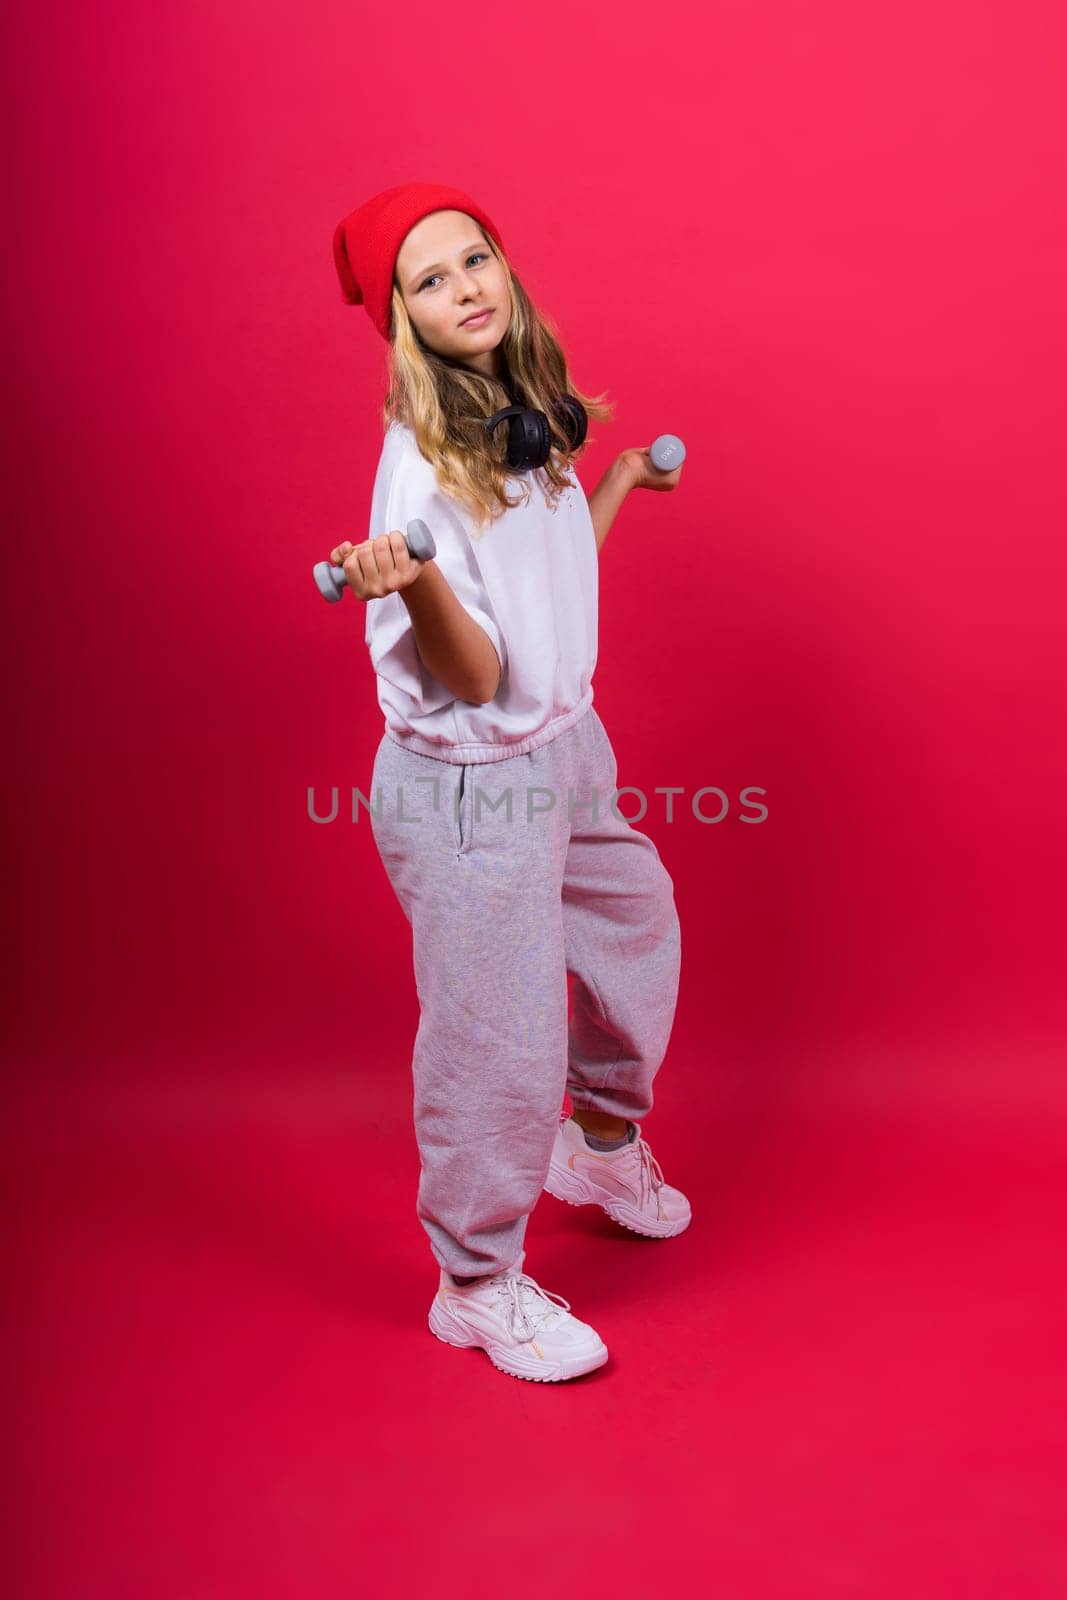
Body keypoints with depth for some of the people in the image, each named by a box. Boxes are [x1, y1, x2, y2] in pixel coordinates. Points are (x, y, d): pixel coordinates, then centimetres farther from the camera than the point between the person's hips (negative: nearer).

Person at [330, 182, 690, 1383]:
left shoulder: (527, 421, 2)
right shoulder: (421, 463, -22)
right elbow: (474, 679, -24)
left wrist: (620, 482, 22)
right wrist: (414, 585, -42)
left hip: (565, 751, 9)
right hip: (470, 788, -9)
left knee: (637, 937, 26)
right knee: (500, 1043, 4)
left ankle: (603, 1146, 54)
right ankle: (476, 1285, 30)